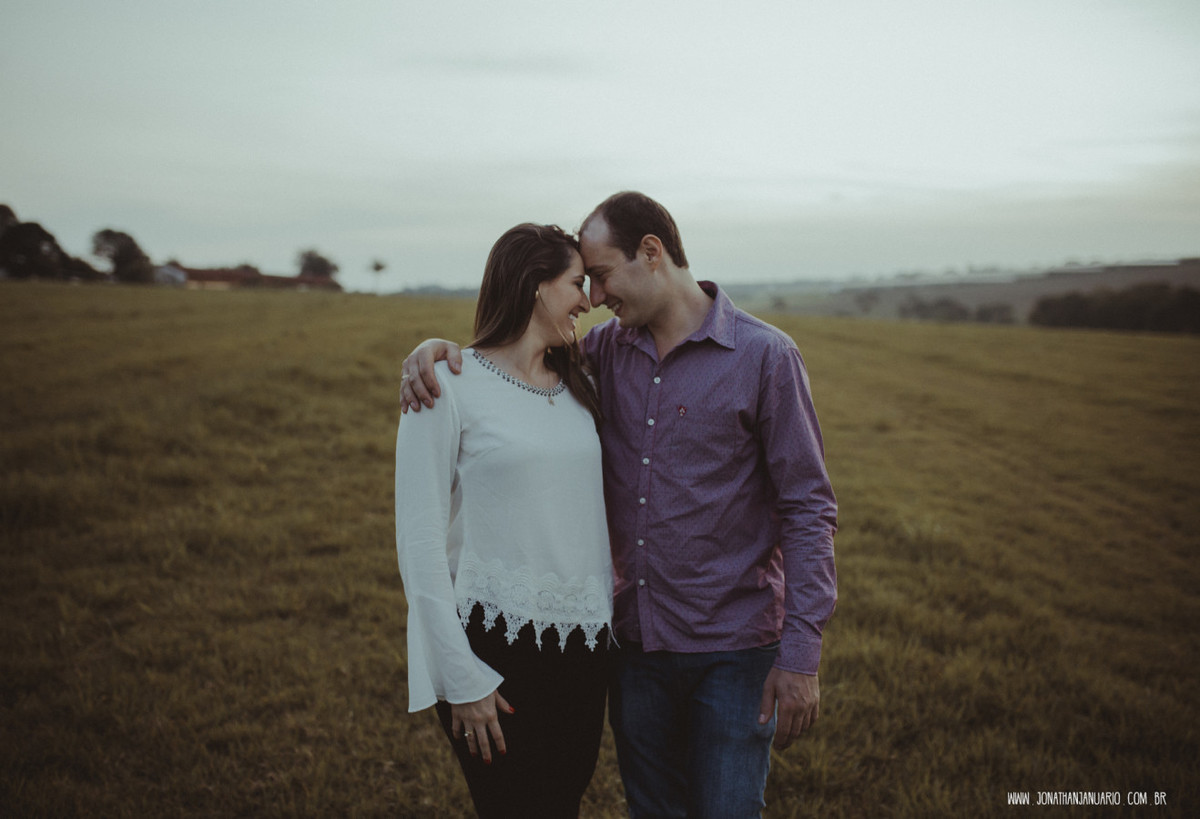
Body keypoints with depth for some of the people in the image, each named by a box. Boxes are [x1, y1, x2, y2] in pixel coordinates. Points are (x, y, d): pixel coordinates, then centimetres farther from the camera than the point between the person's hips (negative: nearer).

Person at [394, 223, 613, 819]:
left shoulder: (579, 385, 10)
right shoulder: (449, 386, -9)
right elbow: (419, 540, -11)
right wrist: (461, 679, -13)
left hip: (583, 647, 6)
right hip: (495, 648, -6)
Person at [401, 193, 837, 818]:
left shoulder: (764, 355, -10)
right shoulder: (610, 350, 4)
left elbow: (808, 508, -10)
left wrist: (801, 655, -14)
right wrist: (434, 350, -8)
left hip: (733, 650, -4)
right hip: (636, 643, 5)